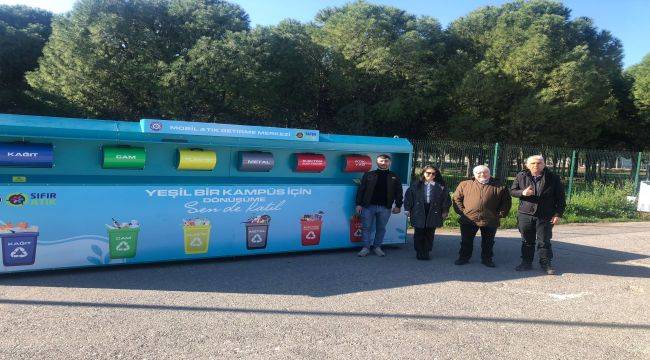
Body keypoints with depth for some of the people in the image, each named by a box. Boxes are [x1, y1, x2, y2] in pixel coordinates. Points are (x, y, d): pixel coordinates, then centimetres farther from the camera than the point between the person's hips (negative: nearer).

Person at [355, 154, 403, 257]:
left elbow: (399, 192, 10)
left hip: (385, 208, 1)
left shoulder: (394, 177, 9)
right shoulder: (369, 175, 5)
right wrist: (359, 204, -3)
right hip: (368, 206, -1)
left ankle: (377, 247, 21)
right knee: (366, 227, 1)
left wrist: (398, 206, 2)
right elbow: (361, 190, 4)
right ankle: (366, 247, 11)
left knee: (381, 228, 8)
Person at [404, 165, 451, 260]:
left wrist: (445, 211, 2)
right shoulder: (416, 185, 5)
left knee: (430, 234, 4)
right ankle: (419, 252, 12)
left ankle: (426, 252, 14)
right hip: (419, 212, 0)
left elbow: (446, 198, 7)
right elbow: (408, 196, 6)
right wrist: (407, 209, 1)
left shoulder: (440, 186, 6)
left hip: (433, 212, 1)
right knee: (419, 233, 3)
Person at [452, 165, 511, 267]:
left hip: (490, 221, 0)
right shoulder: (465, 185, 3)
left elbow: (506, 202, 7)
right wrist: (461, 211, -3)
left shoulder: (499, 187, 3)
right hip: (468, 219, 0)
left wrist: (500, 214, -1)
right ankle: (464, 257, 24)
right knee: (466, 241, 9)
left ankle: (487, 259, 27)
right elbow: (456, 198, 5)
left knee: (488, 242, 12)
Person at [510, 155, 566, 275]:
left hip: (545, 216, -2)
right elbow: (512, 191, 6)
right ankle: (526, 262, 21)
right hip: (525, 214, 2)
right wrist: (522, 193, -15)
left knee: (544, 241, 4)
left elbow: (560, 198, 1)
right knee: (527, 241, 11)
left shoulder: (553, 178, -1)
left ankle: (546, 264, 16)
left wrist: (558, 214, -4)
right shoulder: (521, 176, 3)